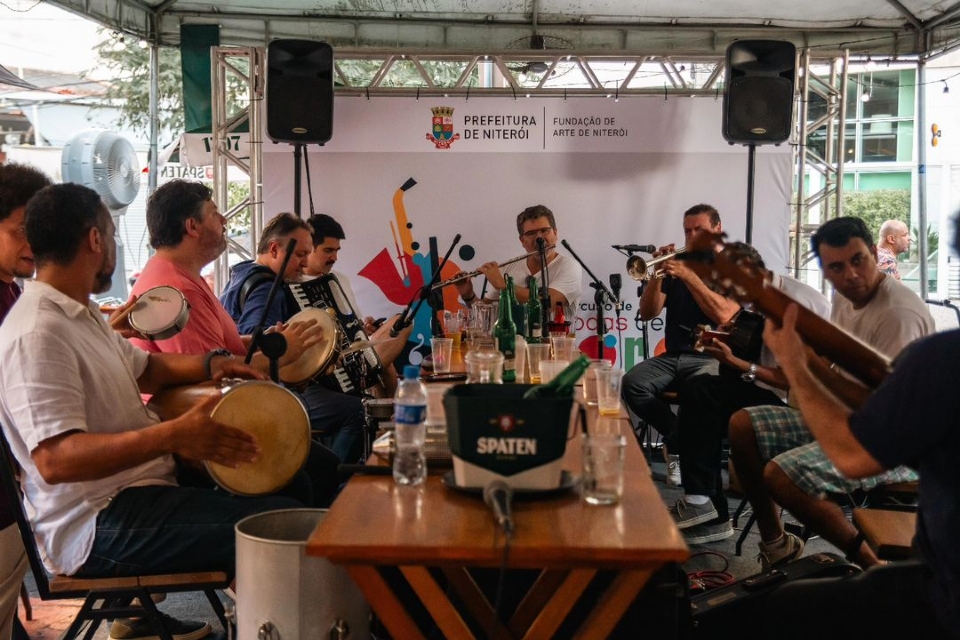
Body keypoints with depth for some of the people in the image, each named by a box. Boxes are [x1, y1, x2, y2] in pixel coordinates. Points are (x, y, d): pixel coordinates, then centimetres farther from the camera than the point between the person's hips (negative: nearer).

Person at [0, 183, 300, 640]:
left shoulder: (81, 315, 13)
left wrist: (209, 363, 5)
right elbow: (55, 460, -29)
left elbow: (144, 369, 24)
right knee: (285, 527, -24)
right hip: (97, 526, -11)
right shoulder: (37, 335, -20)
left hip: (137, 483, 11)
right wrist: (173, 435, -36)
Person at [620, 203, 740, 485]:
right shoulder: (677, 265, 15)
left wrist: (688, 276, -17)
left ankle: (679, 444, -9)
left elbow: (723, 315, -15)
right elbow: (647, 314, 7)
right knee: (631, 384, -26)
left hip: (713, 358, -4)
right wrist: (657, 274, -7)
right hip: (672, 356, 4)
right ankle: (681, 440, -5)